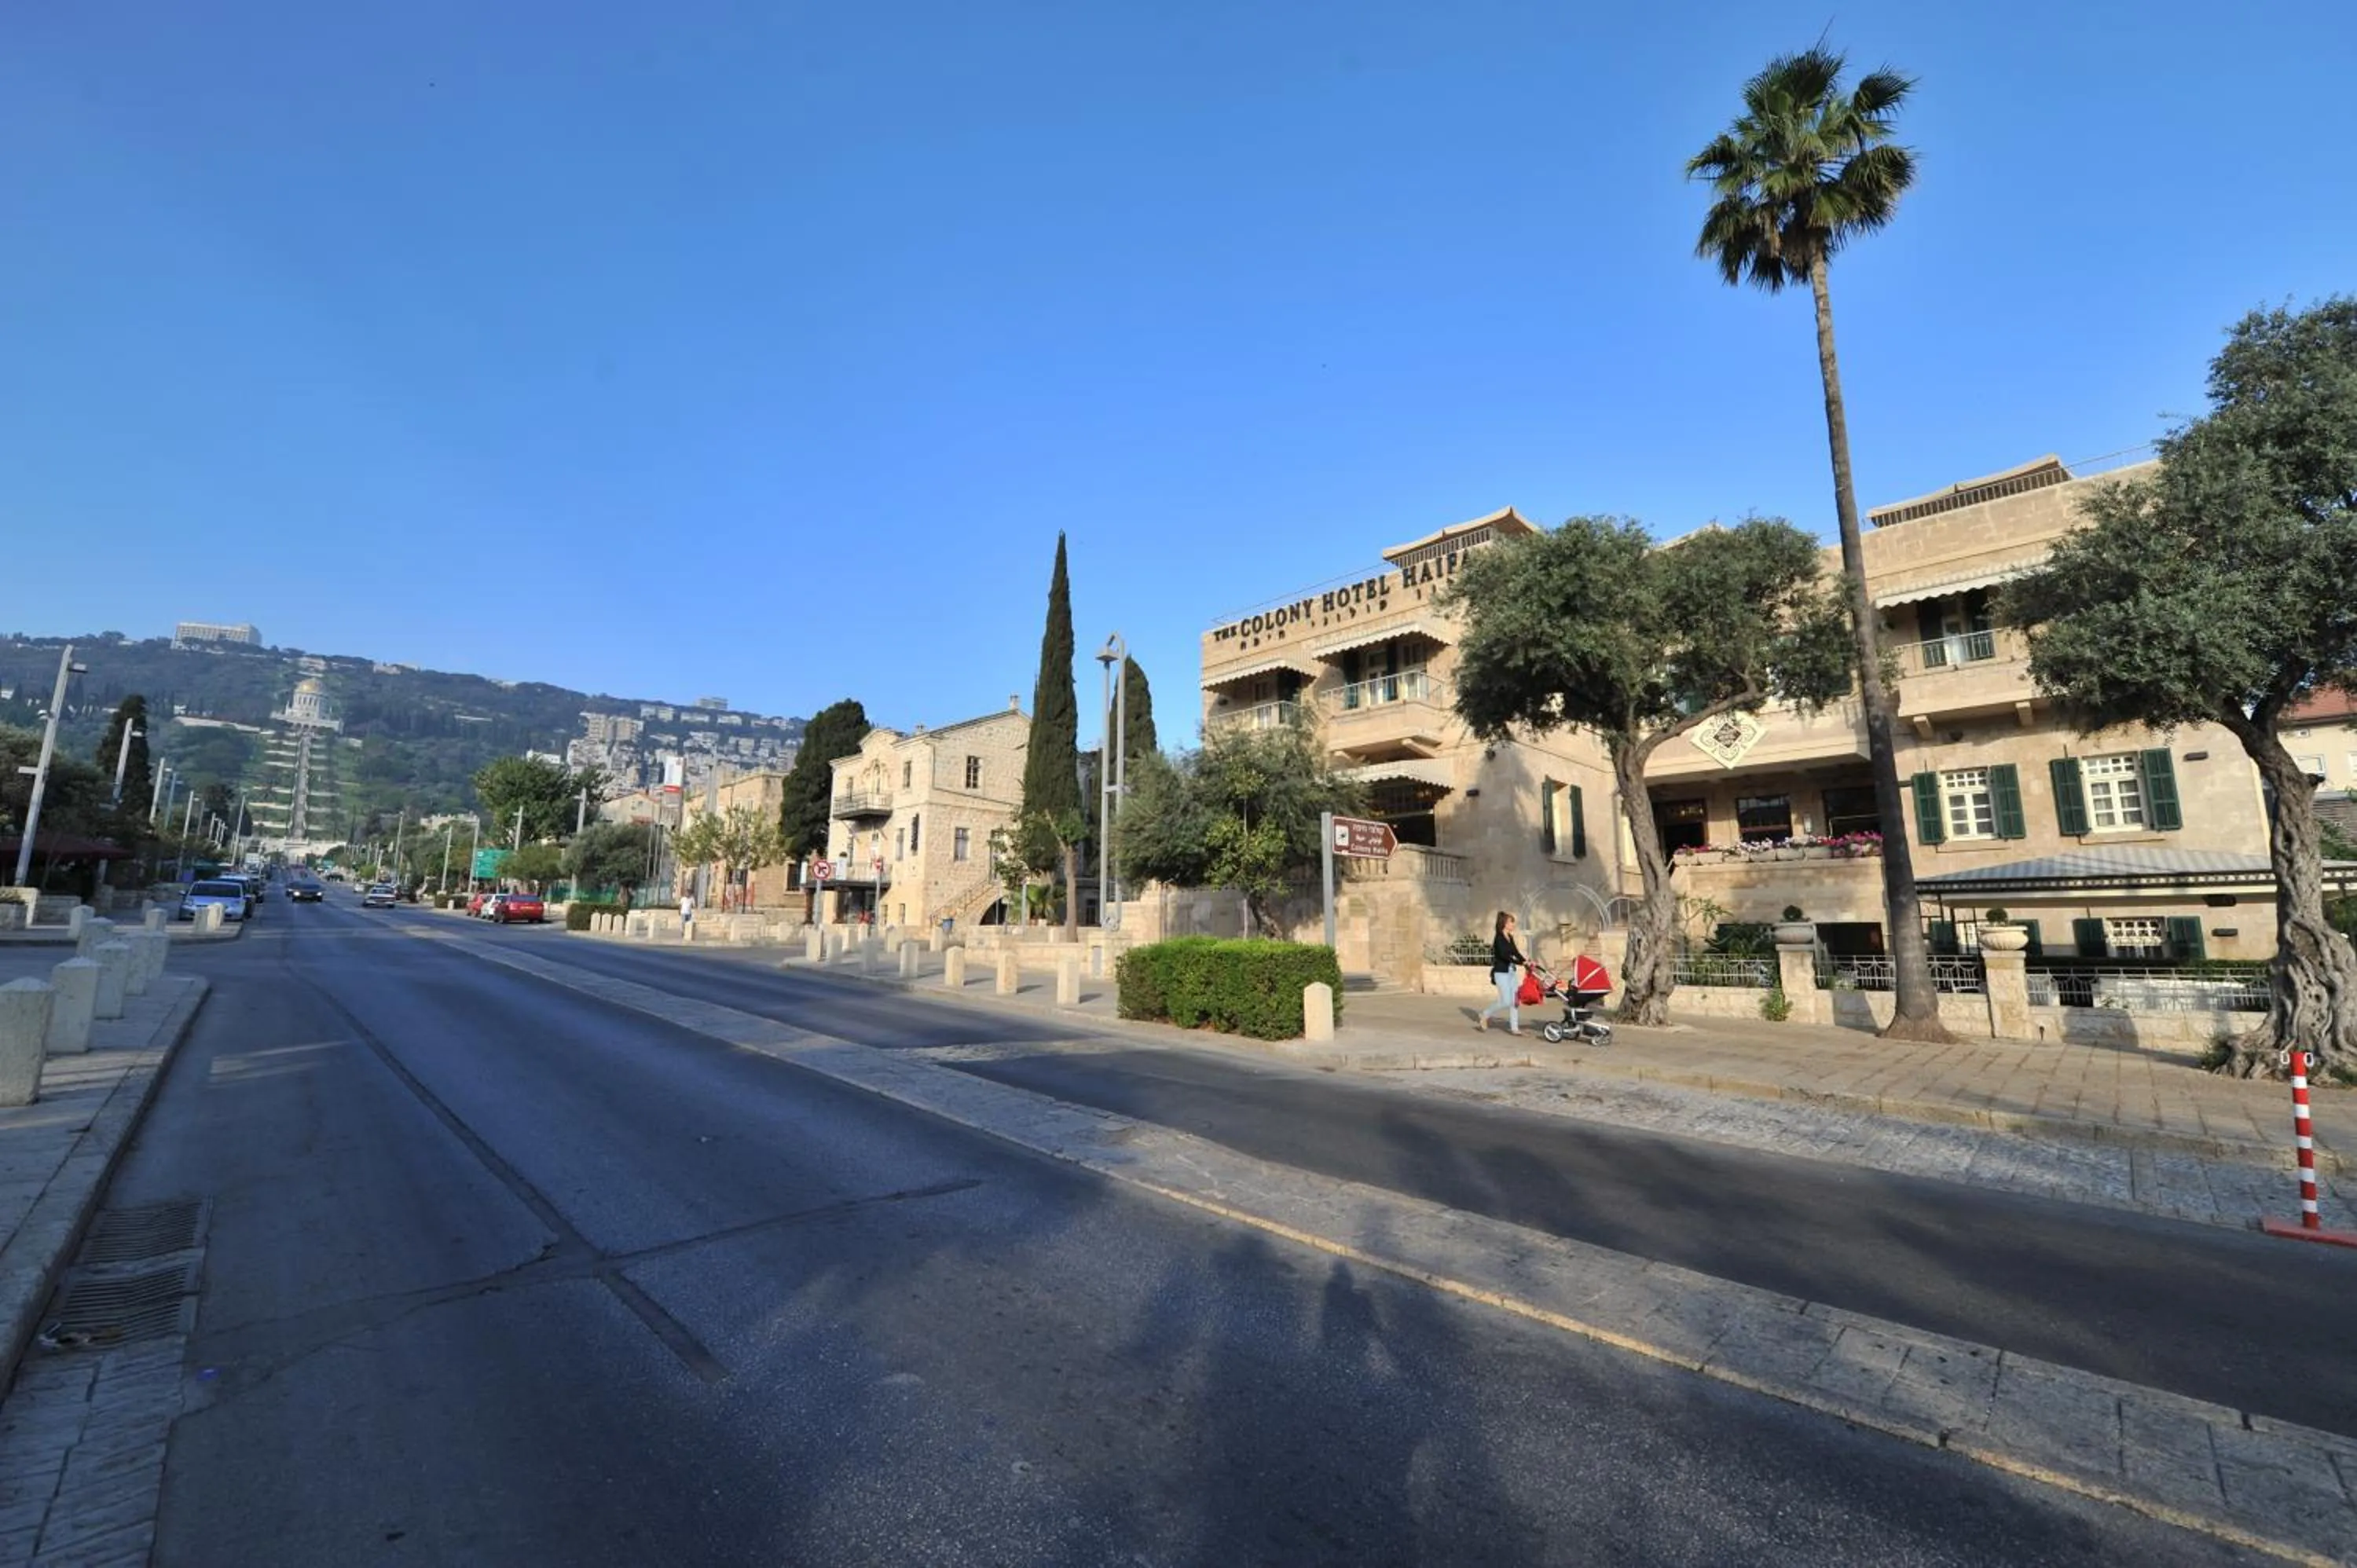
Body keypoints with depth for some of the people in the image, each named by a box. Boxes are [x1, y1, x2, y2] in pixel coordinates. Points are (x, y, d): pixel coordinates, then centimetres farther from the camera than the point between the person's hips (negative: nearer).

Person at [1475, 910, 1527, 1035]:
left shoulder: (1510, 937, 11)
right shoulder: (1499, 938, -13)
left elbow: (1516, 952, 8)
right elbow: (1504, 955, -24)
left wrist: (1526, 961, -9)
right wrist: (1521, 963, -29)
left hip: (1511, 972, 8)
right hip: (1501, 972, -8)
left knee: (1514, 1000, 5)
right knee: (1505, 1001, -9)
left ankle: (1514, 1028, 11)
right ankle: (1484, 1016, 10)